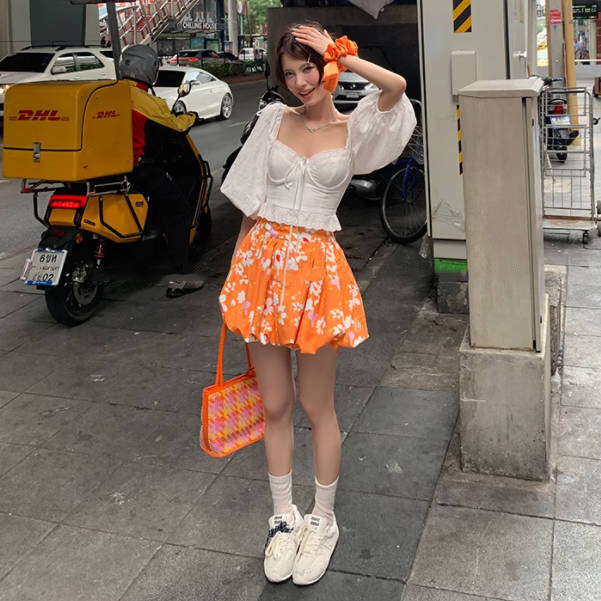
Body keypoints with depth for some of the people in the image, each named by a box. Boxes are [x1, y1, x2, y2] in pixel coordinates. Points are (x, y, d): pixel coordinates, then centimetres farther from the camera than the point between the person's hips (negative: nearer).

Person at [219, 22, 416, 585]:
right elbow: (250, 202, 10)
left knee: (317, 408, 8)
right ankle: (283, 517, 29)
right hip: (262, 262, 2)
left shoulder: (354, 129, 3)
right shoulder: (273, 119, 8)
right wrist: (237, 270, 8)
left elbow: (395, 87, -18)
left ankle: (323, 520, 27)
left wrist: (340, 55, -6)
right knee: (274, 406, 11)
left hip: (316, 268, -2)